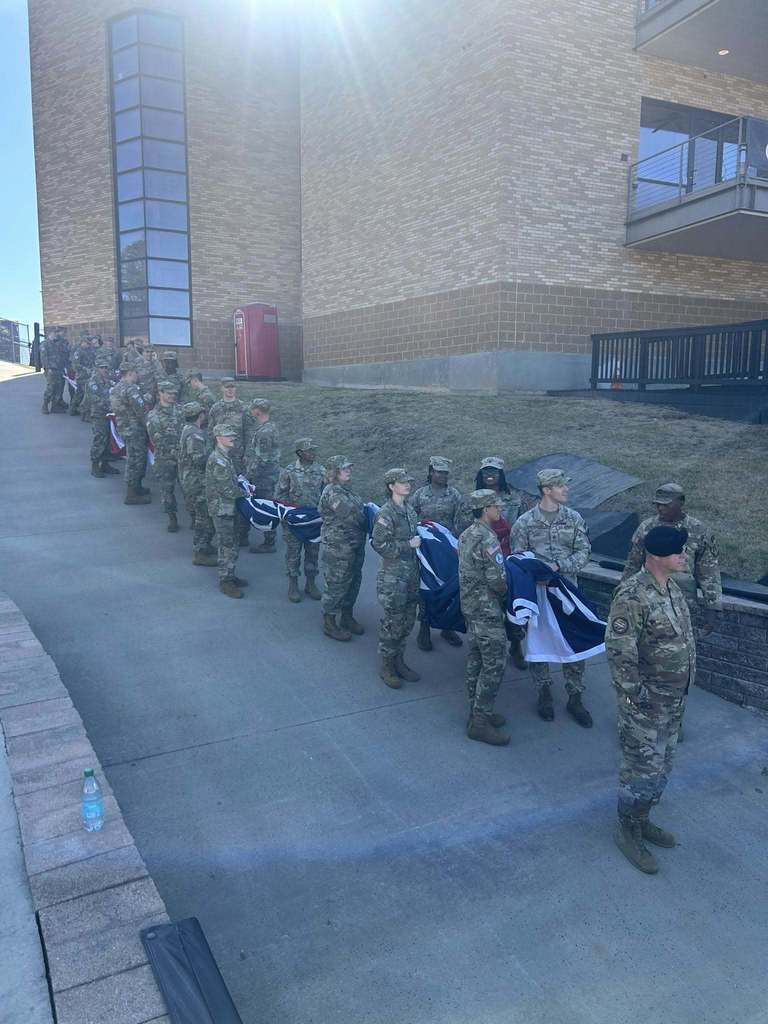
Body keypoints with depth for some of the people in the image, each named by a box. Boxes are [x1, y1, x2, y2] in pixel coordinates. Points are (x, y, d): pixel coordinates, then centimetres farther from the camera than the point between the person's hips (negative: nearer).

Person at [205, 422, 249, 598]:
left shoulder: (225, 457, 9)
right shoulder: (218, 460, -22)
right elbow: (228, 490, -23)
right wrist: (245, 491, -8)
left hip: (228, 508, 10)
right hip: (221, 509, -10)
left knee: (230, 543, 17)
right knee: (227, 546, -3)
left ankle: (230, 576, 28)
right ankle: (225, 582, 7)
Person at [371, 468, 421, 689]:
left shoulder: (409, 510, 10)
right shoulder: (386, 514, -15)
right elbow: (380, 545, -19)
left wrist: (419, 541, 9)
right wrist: (408, 544, -17)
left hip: (411, 573, 8)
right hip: (393, 576, -8)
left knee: (407, 620, 14)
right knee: (393, 622, 0)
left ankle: (398, 661, 28)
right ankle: (386, 666, 16)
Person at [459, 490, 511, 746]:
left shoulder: (466, 535, 9)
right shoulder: (488, 539, -20)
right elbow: (497, 580, -22)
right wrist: (506, 594, -2)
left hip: (470, 607, 10)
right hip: (488, 610, -10)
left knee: (475, 660, 16)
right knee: (494, 664, -3)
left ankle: (476, 712, 26)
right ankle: (480, 722, 2)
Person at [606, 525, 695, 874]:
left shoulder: (671, 587, 4)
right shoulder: (632, 595, -25)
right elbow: (618, 651, -25)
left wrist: (680, 691, 17)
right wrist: (637, 694, -21)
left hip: (673, 699, 9)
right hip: (645, 702, -9)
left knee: (661, 766, 20)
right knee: (642, 770, 2)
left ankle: (642, 820, 38)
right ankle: (628, 833, 22)